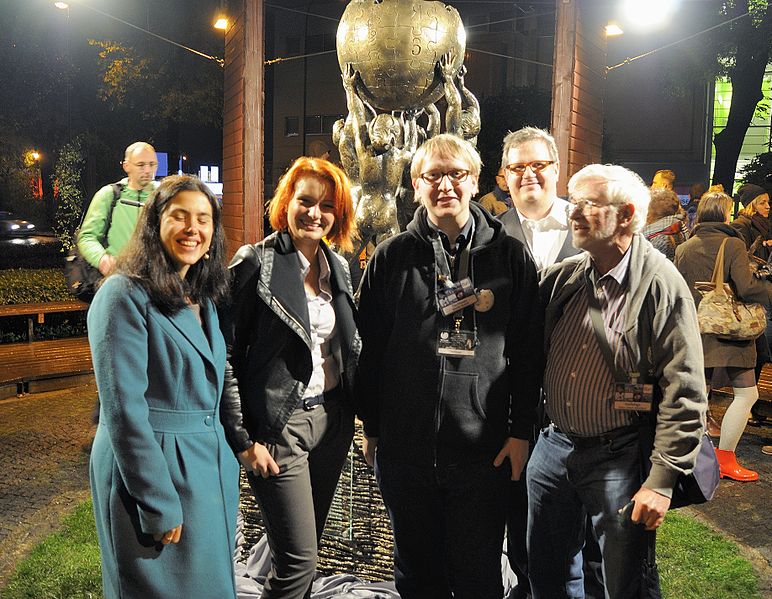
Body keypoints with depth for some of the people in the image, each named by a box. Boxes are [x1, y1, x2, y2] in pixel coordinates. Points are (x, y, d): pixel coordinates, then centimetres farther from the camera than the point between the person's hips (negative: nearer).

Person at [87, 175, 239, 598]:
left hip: (211, 467, 8)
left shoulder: (204, 298, 8)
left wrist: (231, 454, 12)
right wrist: (159, 506, -19)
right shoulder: (125, 295, -15)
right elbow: (123, 409, -19)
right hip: (150, 466, -8)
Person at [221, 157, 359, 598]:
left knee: (307, 544, 18)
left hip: (334, 417, 6)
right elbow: (226, 355, -12)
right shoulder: (256, 264, -12)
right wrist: (242, 440, -14)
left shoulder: (338, 267, 8)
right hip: (280, 424, -6)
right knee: (299, 562, -2)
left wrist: (361, 413, 10)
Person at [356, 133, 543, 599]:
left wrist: (521, 430, -2)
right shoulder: (392, 257, 1)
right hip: (404, 448, 1)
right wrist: (371, 428, 6)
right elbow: (370, 348, 5)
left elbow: (528, 350, 1)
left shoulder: (510, 256, -1)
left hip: (484, 451, -1)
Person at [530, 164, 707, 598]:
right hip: (554, 446, 5)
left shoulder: (661, 286, -14)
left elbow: (685, 397, -15)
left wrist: (662, 482, -17)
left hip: (620, 459, -5)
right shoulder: (563, 276, 3)